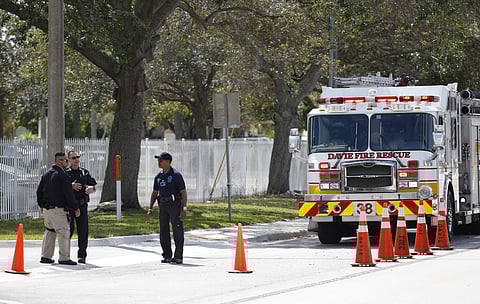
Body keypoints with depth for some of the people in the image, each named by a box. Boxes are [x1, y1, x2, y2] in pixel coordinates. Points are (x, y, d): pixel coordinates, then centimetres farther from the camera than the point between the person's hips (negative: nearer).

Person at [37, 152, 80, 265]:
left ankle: (45, 256, 16)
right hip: (58, 209, -8)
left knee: (49, 231, 16)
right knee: (64, 232, -4)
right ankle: (64, 258, -6)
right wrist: (75, 208, -8)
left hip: (46, 208, 8)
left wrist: (41, 205, 29)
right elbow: (68, 194, -15)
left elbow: (39, 191, 18)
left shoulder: (46, 175, 12)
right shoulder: (62, 175, -13)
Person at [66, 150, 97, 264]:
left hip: (82, 205, 2)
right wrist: (71, 186, -17)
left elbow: (94, 187, 14)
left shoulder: (85, 172, 14)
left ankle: (82, 255, 4)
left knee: (83, 231, -1)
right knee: (69, 229, -2)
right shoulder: (65, 173, 5)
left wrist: (90, 189, -8)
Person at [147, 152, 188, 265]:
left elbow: (183, 192, -10)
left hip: (175, 204, -7)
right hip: (163, 205, 7)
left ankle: (178, 257, -5)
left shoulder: (176, 175, -8)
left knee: (177, 231, -6)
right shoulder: (158, 176, 12)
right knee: (163, 231, 7)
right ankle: (167, 256, 14)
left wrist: (184, 208, -18)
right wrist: (150, 208, 14)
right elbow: (155, 193, 21)